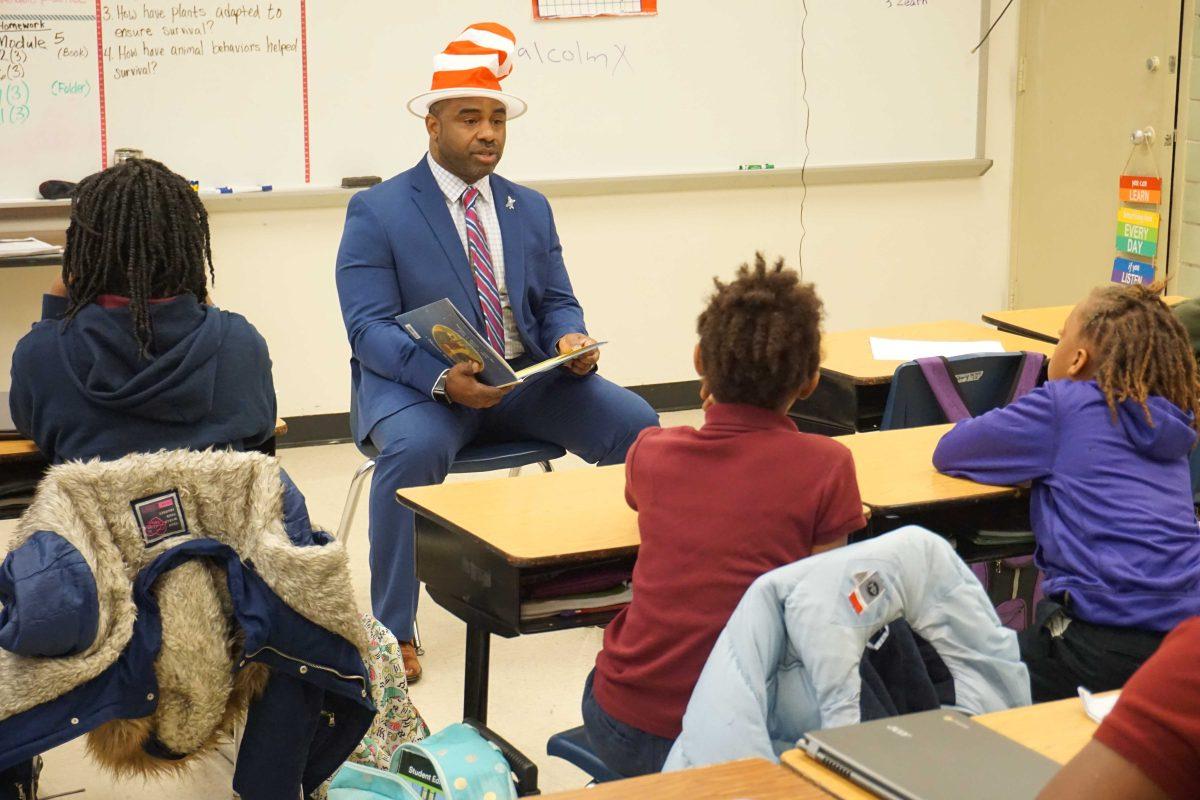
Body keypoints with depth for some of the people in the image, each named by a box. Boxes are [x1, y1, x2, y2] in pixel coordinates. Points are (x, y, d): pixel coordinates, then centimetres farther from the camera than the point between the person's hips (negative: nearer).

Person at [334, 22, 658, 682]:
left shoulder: (530, 209, 13)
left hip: (525, 379, 5)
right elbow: (370, 329, -13)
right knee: (415, 448, -38)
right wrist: (443, 378, -31)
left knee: (635, 423, -16)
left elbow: (557, 303, 15)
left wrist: (570, 341, -11)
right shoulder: (376, 213, -4)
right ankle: (392, 631, -23)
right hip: (416, 381, -4)